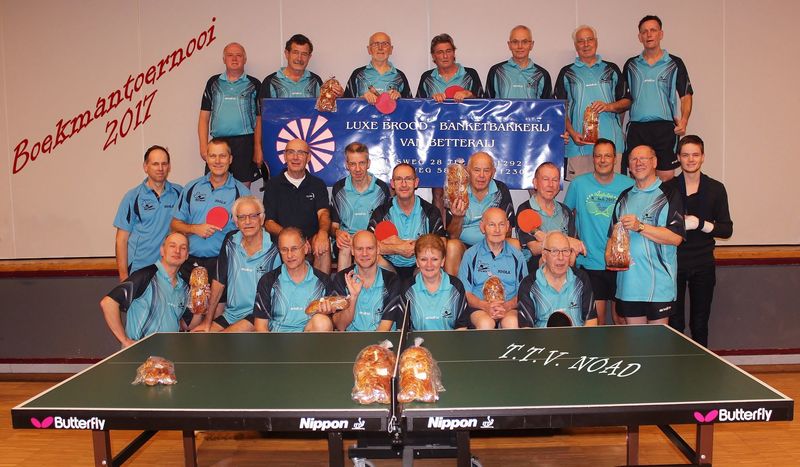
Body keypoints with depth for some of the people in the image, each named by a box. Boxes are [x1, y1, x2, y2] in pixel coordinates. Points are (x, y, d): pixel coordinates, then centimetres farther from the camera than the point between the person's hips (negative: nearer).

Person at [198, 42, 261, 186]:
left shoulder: (254, 84, 7)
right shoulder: (214, 82, 13)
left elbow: (260, 119, 4)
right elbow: (204, 117, 12)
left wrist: (258, 149, -6)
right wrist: (203, 145, 1)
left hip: (244, 143, -2)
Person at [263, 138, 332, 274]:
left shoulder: (318, 185, 11)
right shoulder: (273, 185, 9)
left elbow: (323, 213, -5)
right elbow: (268, 223, 2)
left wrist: (323, 232, -31)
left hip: (311, 241, 1)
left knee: (323, 245, -31)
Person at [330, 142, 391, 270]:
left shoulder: (382, 188, 4)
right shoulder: (338, 188, 8)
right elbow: (333, 225, 11)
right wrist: (337, 232, -14)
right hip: (345, 239, 1)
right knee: (346, 247, -33)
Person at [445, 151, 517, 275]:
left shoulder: (501, 190, 0)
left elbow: (507, 233, -1)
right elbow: (452, 235, -6)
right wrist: (457, 218, -27)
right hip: (463, 246, -2)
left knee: (514, 244, -23)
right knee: (452, 246, -31)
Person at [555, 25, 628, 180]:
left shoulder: (612, 70, 17)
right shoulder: (567, 73, 13)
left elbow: (627, 101, 15)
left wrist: (609, 106, -7)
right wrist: (572, 132, -7)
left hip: (610, 140, 1)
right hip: (578, 143, -1)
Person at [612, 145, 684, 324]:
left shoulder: (669, 195, -2)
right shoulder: (624, 197, 15)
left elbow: (676, 237, -13)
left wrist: (640, 226, -20)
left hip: (659, 284, -4)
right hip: (627, 281, 5)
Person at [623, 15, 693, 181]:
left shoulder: (674, 63, 7)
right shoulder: (631, 65, 13)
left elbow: (686, 96, 6)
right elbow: (624, 97, 15)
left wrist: (683, 120, -10)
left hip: (665, 128, -1)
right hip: (636, 128, 2)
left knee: (666, 177, -3)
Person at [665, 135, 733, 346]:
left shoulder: (716, 189, 3)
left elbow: (727, 230, 1)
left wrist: (700, 224, -14)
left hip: (703, 265, 1)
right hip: (673, 263, -1)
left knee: (700, 324, 9)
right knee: (674, 323, 3)